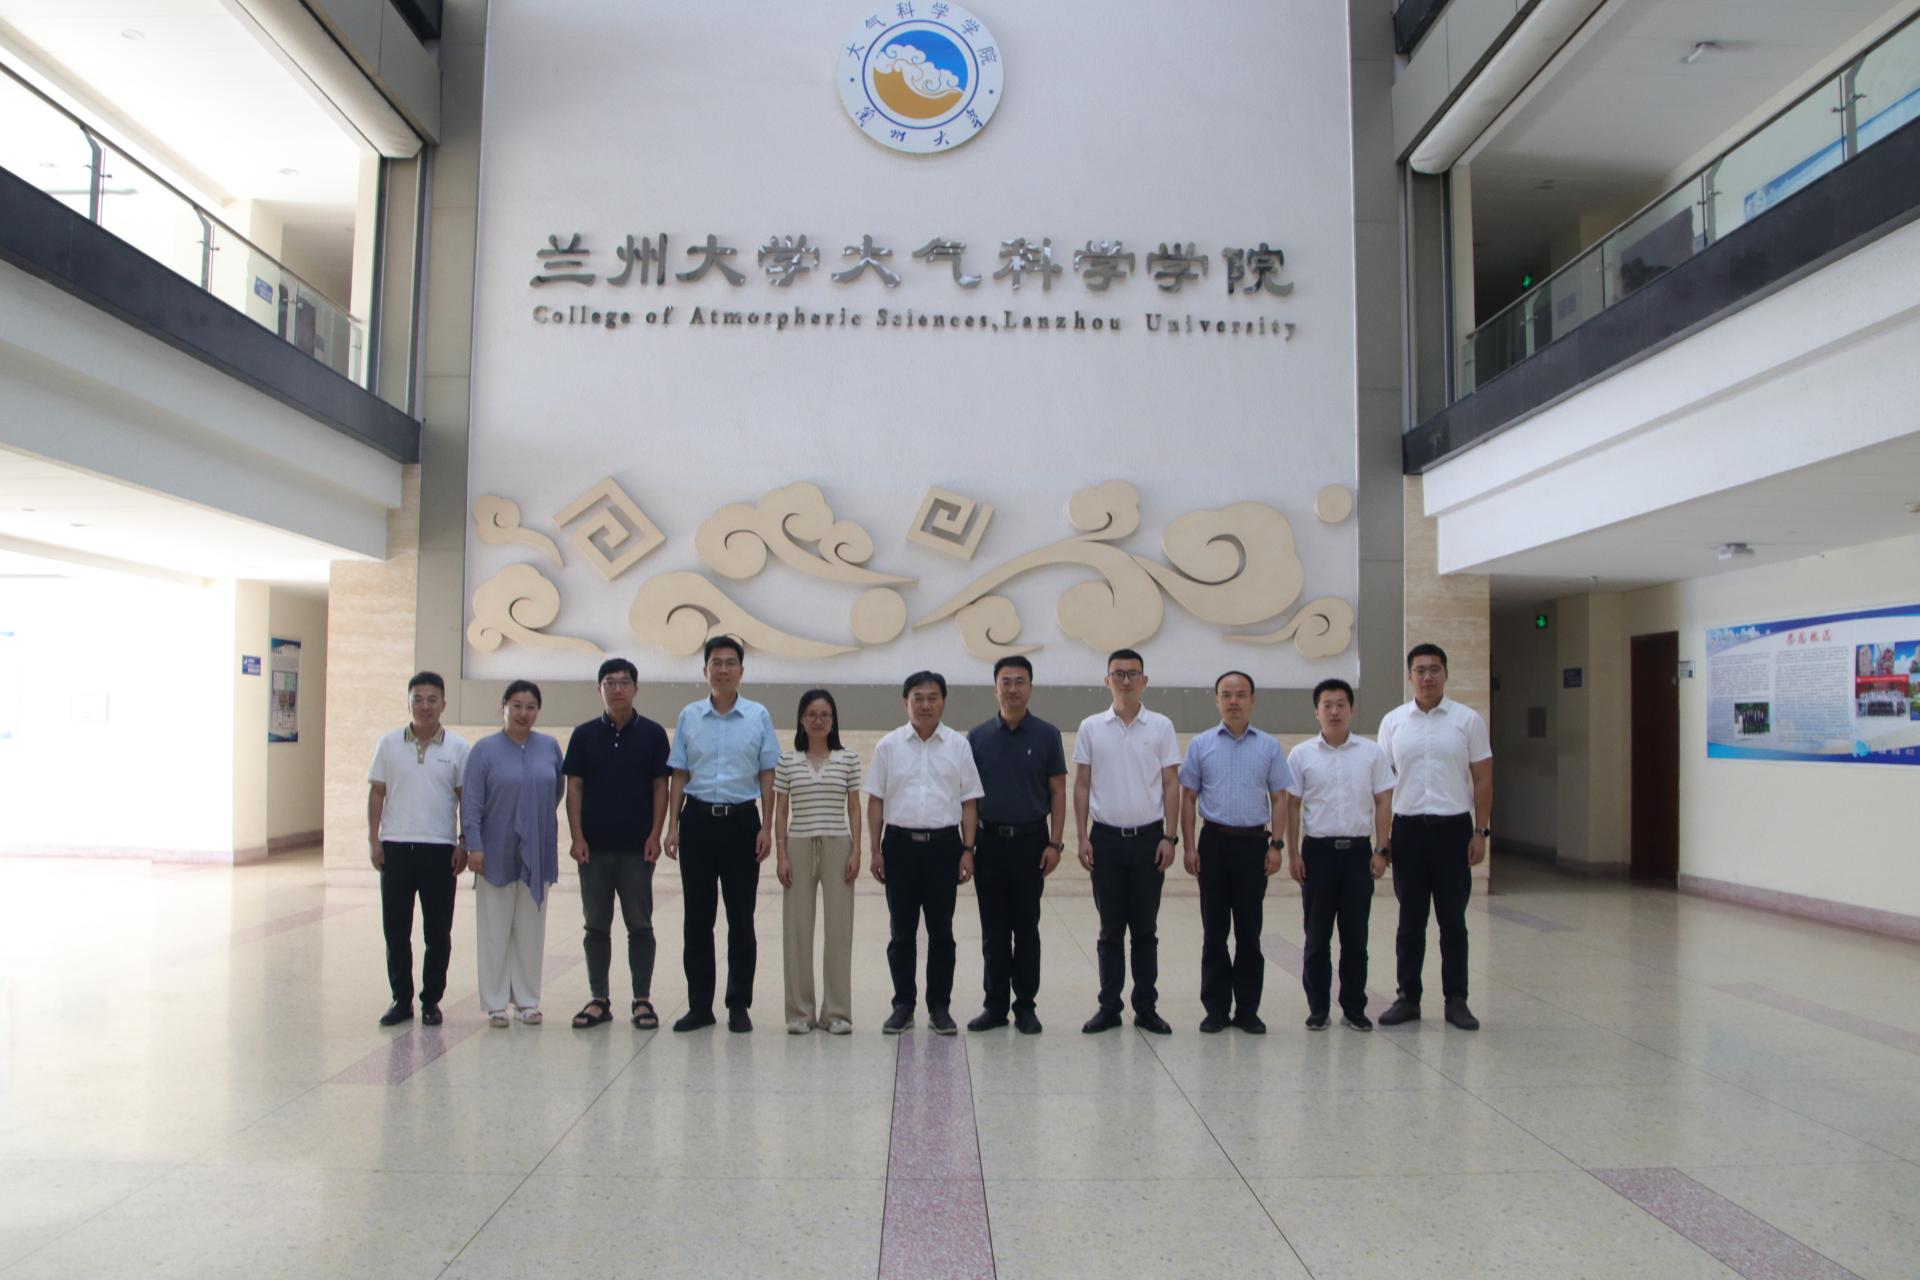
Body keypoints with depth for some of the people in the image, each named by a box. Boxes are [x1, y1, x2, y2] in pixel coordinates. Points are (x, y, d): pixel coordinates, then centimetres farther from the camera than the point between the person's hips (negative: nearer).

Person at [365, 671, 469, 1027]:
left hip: (440, 849, -1)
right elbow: (376, 793, 7)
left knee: (438, 931, 5)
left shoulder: (457, 748, 1)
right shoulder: (389, 744, 4)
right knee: (396, 930, 6)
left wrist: (464, 845, -2)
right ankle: (401, 999, 17)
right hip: (396, 847, 1)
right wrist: (373, 840, 0)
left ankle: (431, 1000, 16)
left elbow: (466, 798, 3)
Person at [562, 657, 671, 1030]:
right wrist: (577, 836, -5)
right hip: (594, 846, 1)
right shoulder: (584, 735, 5)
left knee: (639, 925, 3)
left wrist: (655, 835, -6)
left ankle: (642, 1000, 10)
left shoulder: (652, 734, 2)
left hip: (636, 847, -1)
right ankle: (598, 999, 16)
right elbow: (574, 787, 4)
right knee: (595, 926, 7)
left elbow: (660, 786, 2)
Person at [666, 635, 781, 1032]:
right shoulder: (689, 716, 6)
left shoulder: (758, 717, 2)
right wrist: (672, 826, 1)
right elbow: (679, 775, 8)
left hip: (741, 821, -1)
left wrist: (766, 828, -4)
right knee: (696, 917, 6)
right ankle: (699, 1005, 15)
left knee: (741, 918, 4)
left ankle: (739, 1006, 13)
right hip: (698, 820, 1)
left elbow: (767, 776, 3)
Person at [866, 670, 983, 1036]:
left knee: (941, 930, 6)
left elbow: (968, 802, 4)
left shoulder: (958, 746, 4)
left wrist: (968, 850, -2)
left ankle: (939, 1006, 15)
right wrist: (875, 851, 0)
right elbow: (876, 801, 5)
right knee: (902, 930, 6)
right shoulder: (889, 745, 4)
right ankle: (903, 1004, 17)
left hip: (943, 843, 0)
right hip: (900, 843, 0)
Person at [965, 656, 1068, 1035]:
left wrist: (1055, 843, -7)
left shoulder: (1046, 735, 1)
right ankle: (995, 1004, 15)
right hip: (989, 842, 1)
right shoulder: (977, 737, 4)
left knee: (1026, 928, 4)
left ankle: (1025, 1006, 13)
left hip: (1030, 840, -1)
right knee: (993, 930, 6)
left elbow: (1058, 792, 1)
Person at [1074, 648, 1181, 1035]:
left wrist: (1169, 836, -6)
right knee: (1110, 929, 7)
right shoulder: (1091, 727, 2)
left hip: (1148, 838, 0)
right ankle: (1109, 1007, 14)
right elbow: (1081, 785, 4)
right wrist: (1082, 838, -2)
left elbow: (1171, 785, 1)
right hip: (1106, 839, 0)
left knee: (1145, 929, 7)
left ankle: (1146, 1007, 15)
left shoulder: (1161, 726, 1)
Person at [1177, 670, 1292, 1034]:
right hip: (1214, 841, 0)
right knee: (1214, 930, 3)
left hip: (1253, 843, 0)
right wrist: (1189, 847, -1)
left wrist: (1276, 844, -4)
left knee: (1249, 931, 4)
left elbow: (1279, 798, 6)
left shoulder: (1269, 746, 5)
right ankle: (1216, 1008, 12)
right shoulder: (1201, 745, 5)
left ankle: (1248, 1009, 13)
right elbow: (1188, 798, 5)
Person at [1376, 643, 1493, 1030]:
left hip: (1453, 828, -1)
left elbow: (1483, 780, 1)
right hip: (1407, 829, 1)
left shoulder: (1468, 720, -1)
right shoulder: (1393, 722, 4)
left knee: (1453, 920, 6)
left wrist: (1480, 832, -5)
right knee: (1410, 921, 8)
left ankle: (1456, 1000, 15)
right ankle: (1407, 998, 16)